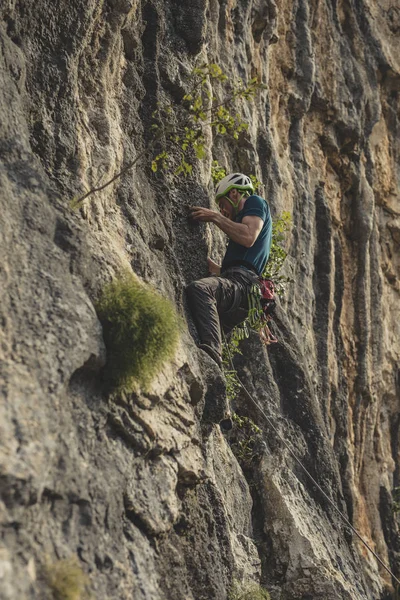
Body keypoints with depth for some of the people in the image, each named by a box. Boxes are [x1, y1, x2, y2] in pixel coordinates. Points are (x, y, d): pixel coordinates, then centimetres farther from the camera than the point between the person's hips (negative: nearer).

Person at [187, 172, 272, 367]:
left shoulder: (255, 202, 11)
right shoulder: (243, 217, 38)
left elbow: (249, 238, -12)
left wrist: (215, 217, -4)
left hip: (241, 283, -11)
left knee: (198, 289, -38)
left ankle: (212, 350, -52)